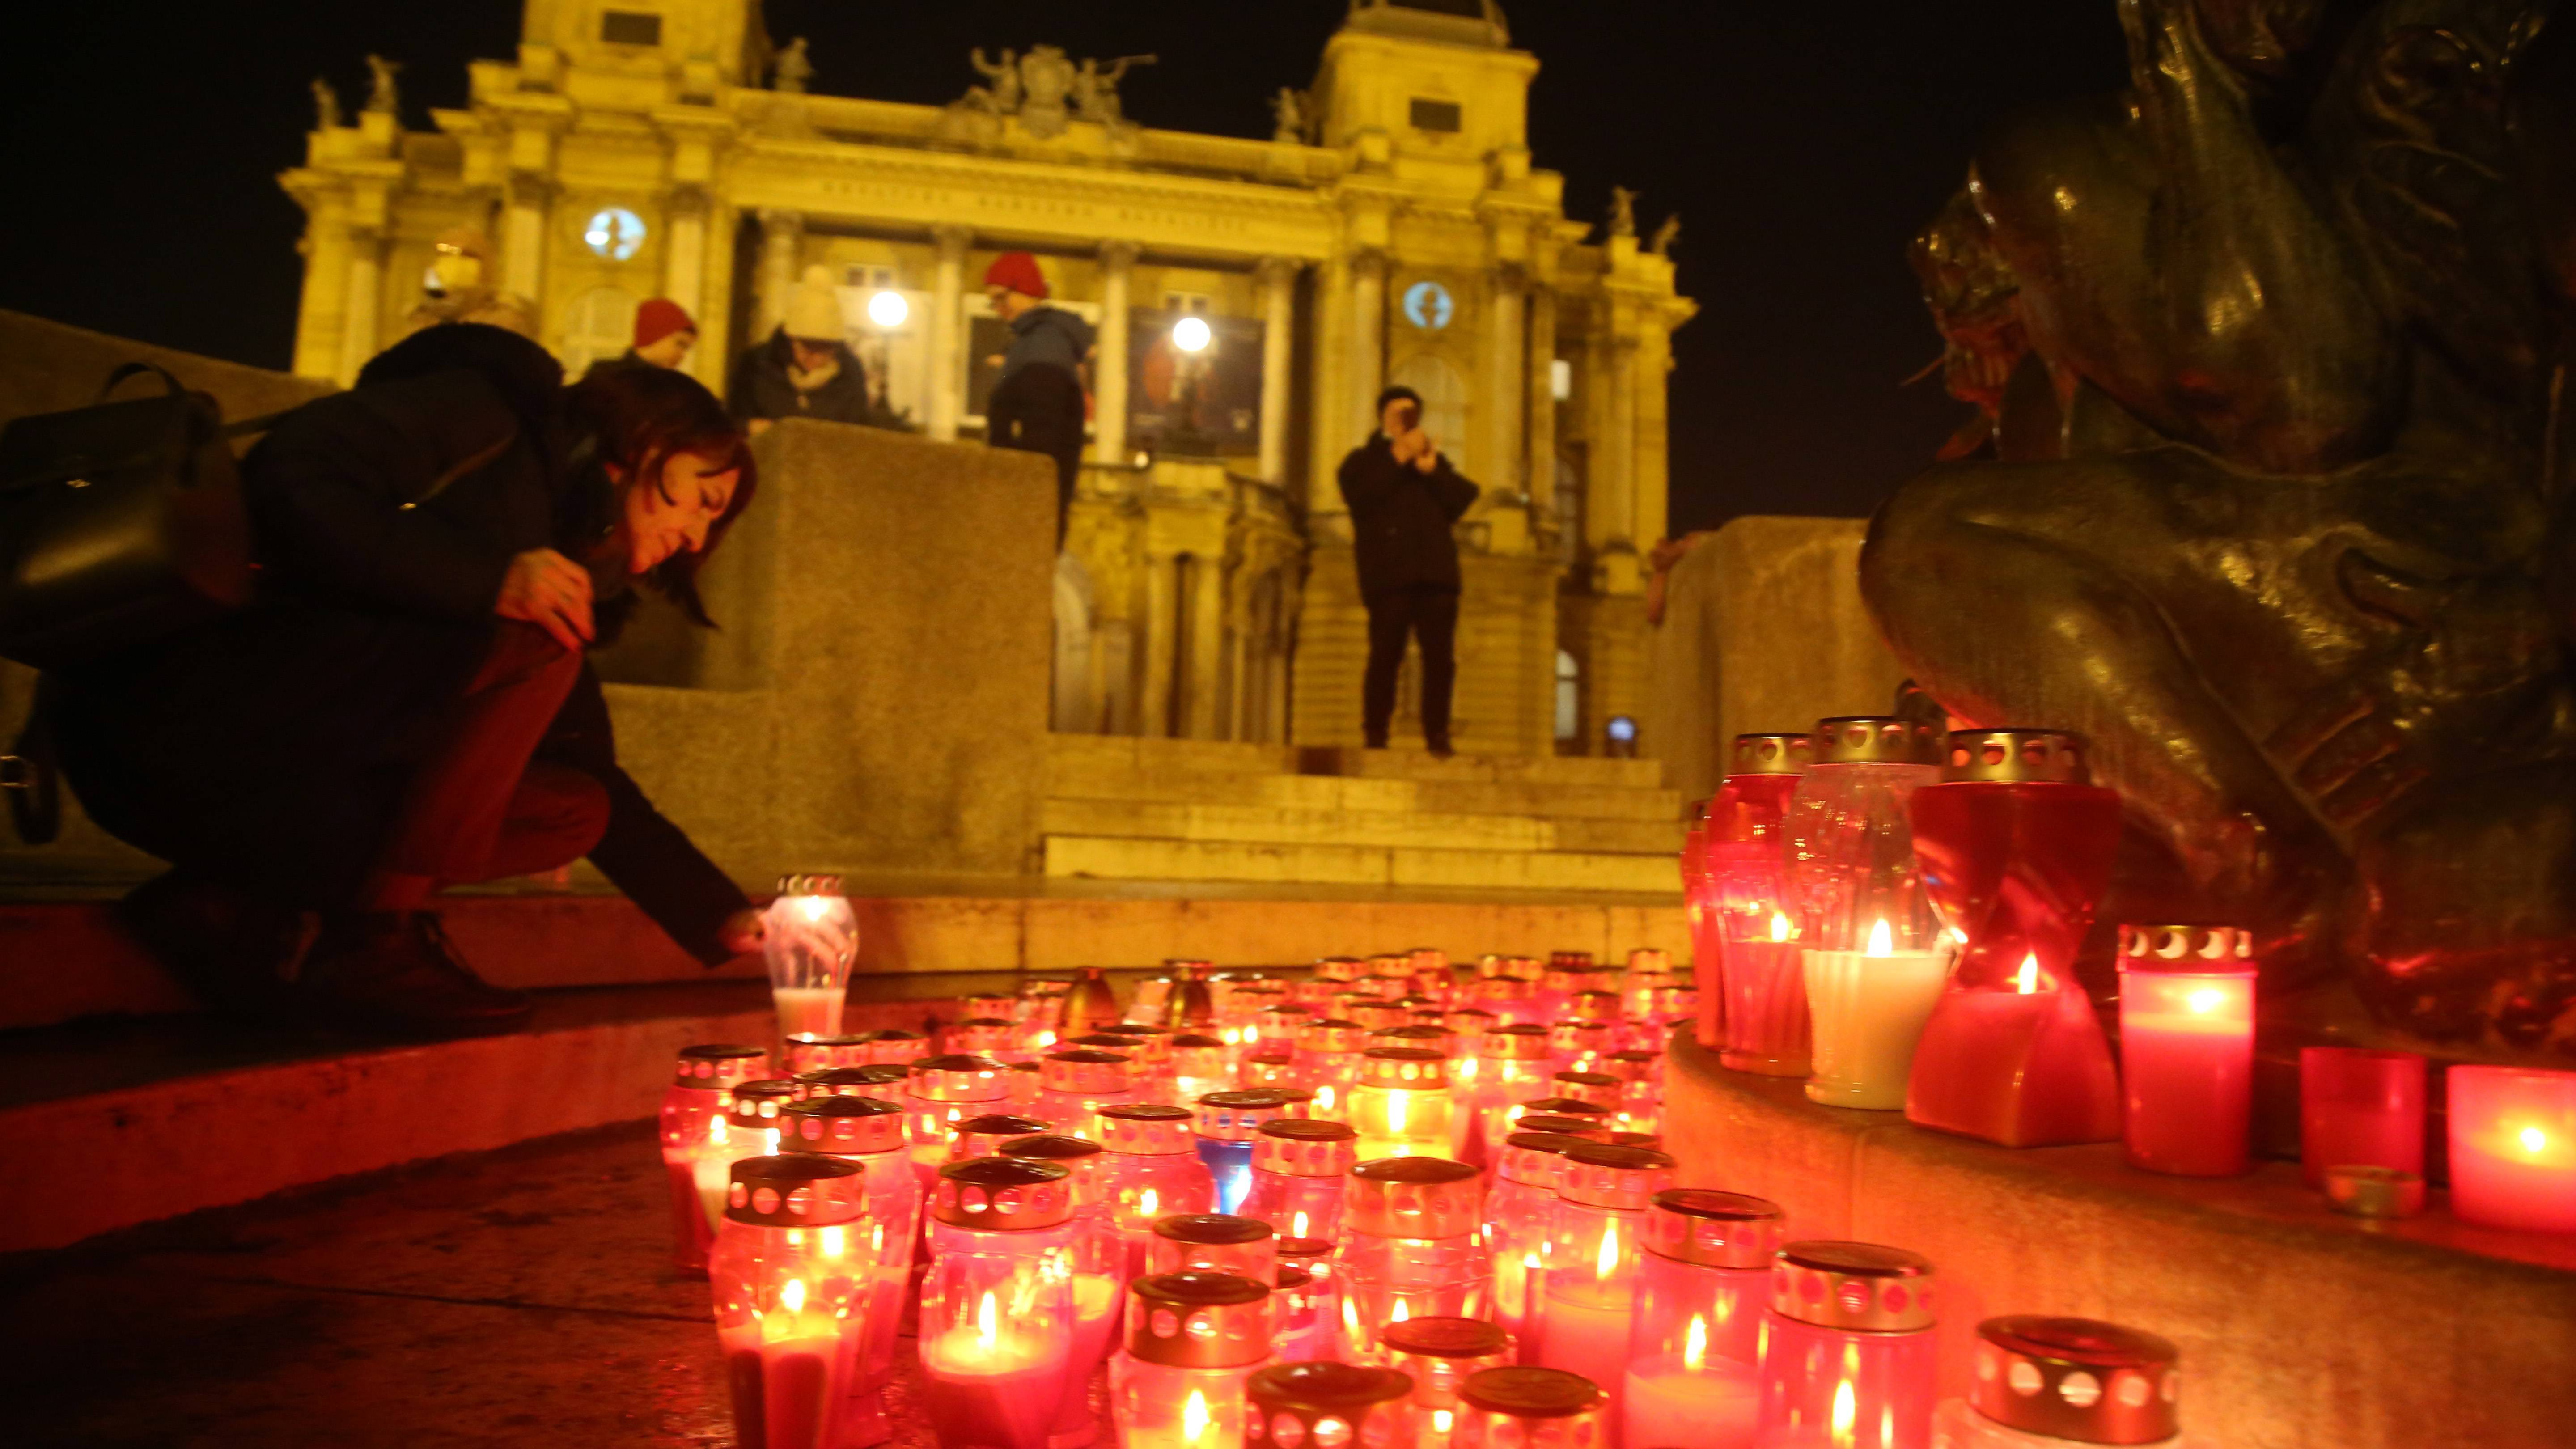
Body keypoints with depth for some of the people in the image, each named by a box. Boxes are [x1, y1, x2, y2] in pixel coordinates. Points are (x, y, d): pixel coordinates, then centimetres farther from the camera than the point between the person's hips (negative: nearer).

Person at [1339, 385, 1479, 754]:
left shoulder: (1436, 460, 26)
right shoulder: (1363, 460, 16)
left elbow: (1463, 501, 9)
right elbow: (1361, 498, -7)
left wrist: (1433, 470, -4)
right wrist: (1399, 458, -8)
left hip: (1436, 572, 3)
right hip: (1388, 574, -3)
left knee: (1441, 657, -3)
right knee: (1386, 656, -9)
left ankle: (1437, 735, 0)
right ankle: (1375, 736, -4)